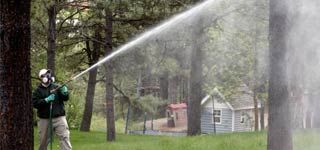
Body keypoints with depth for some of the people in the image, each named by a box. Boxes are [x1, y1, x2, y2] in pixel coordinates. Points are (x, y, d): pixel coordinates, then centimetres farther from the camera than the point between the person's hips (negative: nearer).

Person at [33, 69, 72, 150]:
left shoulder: (56, 87, 7)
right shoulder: (38, 91, 4)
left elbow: (65, 98, 2)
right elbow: (35, 103, -7)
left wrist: (65, 93, -20)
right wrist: (46, 100, -19)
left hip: (59, 117, 0)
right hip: (44, 119, 0)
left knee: (64, 137, -10)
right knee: (43, 140, 11)